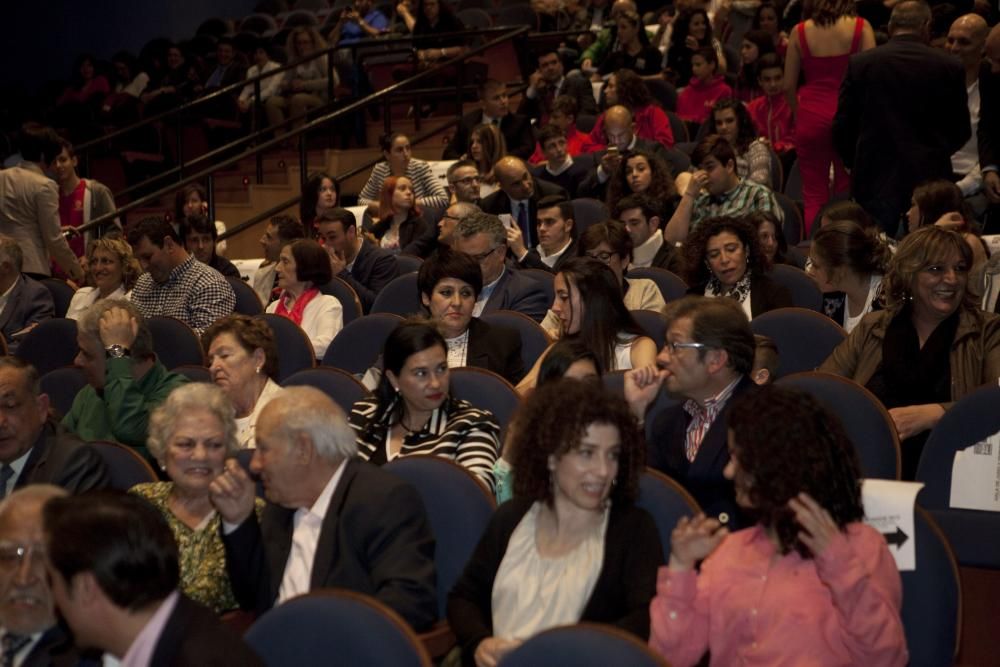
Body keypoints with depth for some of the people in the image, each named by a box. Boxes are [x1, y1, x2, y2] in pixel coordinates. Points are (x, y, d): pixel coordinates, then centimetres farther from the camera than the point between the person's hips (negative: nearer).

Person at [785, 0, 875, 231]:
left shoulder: (800, 32, 3)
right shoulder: (861, 27, -2)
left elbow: (788, 86, 5)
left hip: (811, 117, 1)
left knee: (814, 197, 6)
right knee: (847, 196, 9)